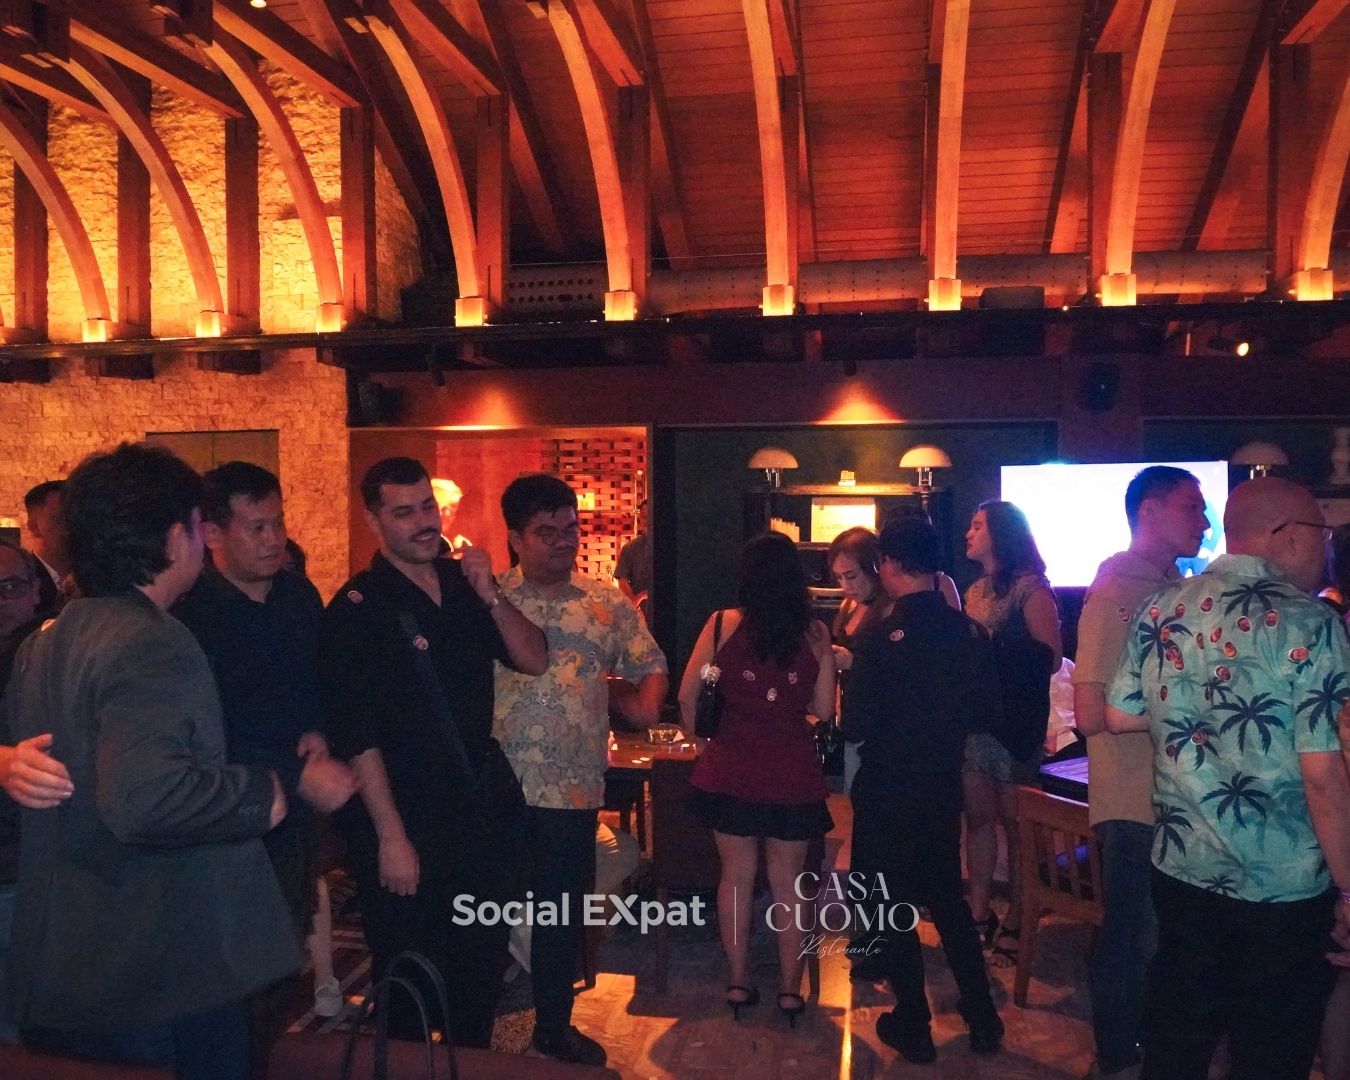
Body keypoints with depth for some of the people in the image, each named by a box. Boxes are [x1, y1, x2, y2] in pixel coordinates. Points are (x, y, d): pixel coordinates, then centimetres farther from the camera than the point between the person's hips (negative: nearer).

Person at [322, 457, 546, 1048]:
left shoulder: (463, 582, 5)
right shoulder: (357, 608, -12)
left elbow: (535, 660, 3)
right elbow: (356, 734, -16)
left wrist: (490, 596, -13)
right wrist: (391, 837, -18)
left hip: (484, 811, 6)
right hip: (406, 822, -6)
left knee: (483, 964, 20)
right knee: (408, 980, 9)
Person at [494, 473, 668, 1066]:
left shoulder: (607, 603, 6)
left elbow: (649, 664, 13)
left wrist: (645, 702, -5)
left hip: (573, 789, 2)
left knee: (563, 910, 15)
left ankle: (554, 1027, 34)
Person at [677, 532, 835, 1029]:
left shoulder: (723, 624, -7)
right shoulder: (816, 633, -5)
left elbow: (687, 696, -3)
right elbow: (823, 710, -1)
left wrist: (693, 735, 16)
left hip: (731, 770, 0)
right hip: (794, 774, 0)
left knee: (736, 877, 14)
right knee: (788, 883, 13)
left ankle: (738, 983, 22)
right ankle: (790, 989, 21)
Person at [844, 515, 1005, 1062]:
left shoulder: (881, 635, -21)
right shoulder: (969, 631, -6)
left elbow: (856, 724, -20)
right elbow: (987, 710, 3)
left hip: (887, 791, -5)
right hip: (944, 787, 5)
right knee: (948, 896, 22)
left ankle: (913, 1027, 22)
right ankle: (982, 1020, 28)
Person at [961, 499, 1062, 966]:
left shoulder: (1030, 588, -8)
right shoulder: (975, 590, 15)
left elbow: (1050, 657, -15)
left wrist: (992, 643, -15)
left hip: (1013, 721, -7)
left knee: (1015, 819, 2)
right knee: (977, 815, 11)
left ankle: (1015, 919, 14)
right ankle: (979, 910, 21)